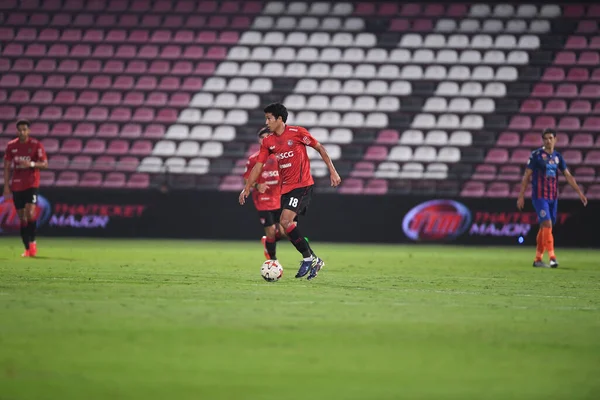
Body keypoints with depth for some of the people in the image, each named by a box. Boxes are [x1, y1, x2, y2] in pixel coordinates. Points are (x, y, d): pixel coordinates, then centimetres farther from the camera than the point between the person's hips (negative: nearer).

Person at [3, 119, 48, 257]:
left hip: (32, 184, -3)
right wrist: (6, 186, 2)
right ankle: (27, 249, 9)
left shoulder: (36, 145, -3)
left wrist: (32, 164, -22)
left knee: (30, 212, -20)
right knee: (22, 217, 4)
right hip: (16, 186, 3)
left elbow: (45, 164, -3)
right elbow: (7, 167, 8)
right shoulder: (11, 146, 5)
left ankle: (32, 241, -4)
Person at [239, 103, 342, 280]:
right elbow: (258, 166, 8)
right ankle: (314, 261, 16)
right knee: (287, 225, 3)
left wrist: (332, 171, -4)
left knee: (285, 221, -20)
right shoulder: (268, 142, 7)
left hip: (303, 185, -7)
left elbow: (320, 148, -1)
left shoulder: (297, 132, -9)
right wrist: (246, 188, 2)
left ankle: (308, 258, -7)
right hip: (286, 187, 7)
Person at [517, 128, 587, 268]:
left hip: (553, 197, 5)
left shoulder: (557, 156, 9)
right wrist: (521, 196, -6)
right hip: (539, 196, -5)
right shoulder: (536, 155, -5)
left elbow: (568, 176, 11)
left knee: (544, 227, 8)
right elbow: (527, 176, -3)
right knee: (547, 224, -16)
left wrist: (579, 192, 4)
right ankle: (552, 257, -20)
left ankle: (538, 259, 16)